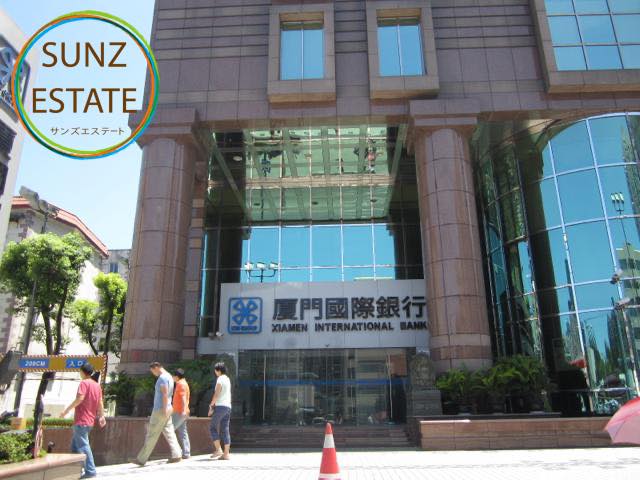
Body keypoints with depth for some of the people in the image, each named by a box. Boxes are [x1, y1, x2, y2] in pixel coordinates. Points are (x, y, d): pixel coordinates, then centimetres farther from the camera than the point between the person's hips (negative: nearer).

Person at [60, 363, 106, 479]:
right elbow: (100, 403, 11)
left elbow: (80, 398, -21)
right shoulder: (97, 385, 13)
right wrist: (102, 416, 14)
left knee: (83, 446, -6)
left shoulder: (84, 383, -9)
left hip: (81, 420, -8)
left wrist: (67, 410, -16)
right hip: (90, 421, 8)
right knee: (74, 445, 19)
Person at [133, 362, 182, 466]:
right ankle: (176, 455, 1)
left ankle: (141, 459, 5)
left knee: (151, 435, -2)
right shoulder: (169, 377, 17)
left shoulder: (163, 377, -14)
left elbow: (165, 394, -22)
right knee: (169, 432, 6)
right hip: (166, 410, 9)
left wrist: (165, 409, -24)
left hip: (160, 410, -9)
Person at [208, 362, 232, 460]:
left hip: (220, 406, -8)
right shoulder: (228, 379, 17)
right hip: (228, 406, 8)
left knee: (213, 428, 2)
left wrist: (211, 406, -7)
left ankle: (218, 450, -5)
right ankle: (226, 454, 4)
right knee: (225, 430, 6)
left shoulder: (220, 379, -8)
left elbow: (216, 394, -13)